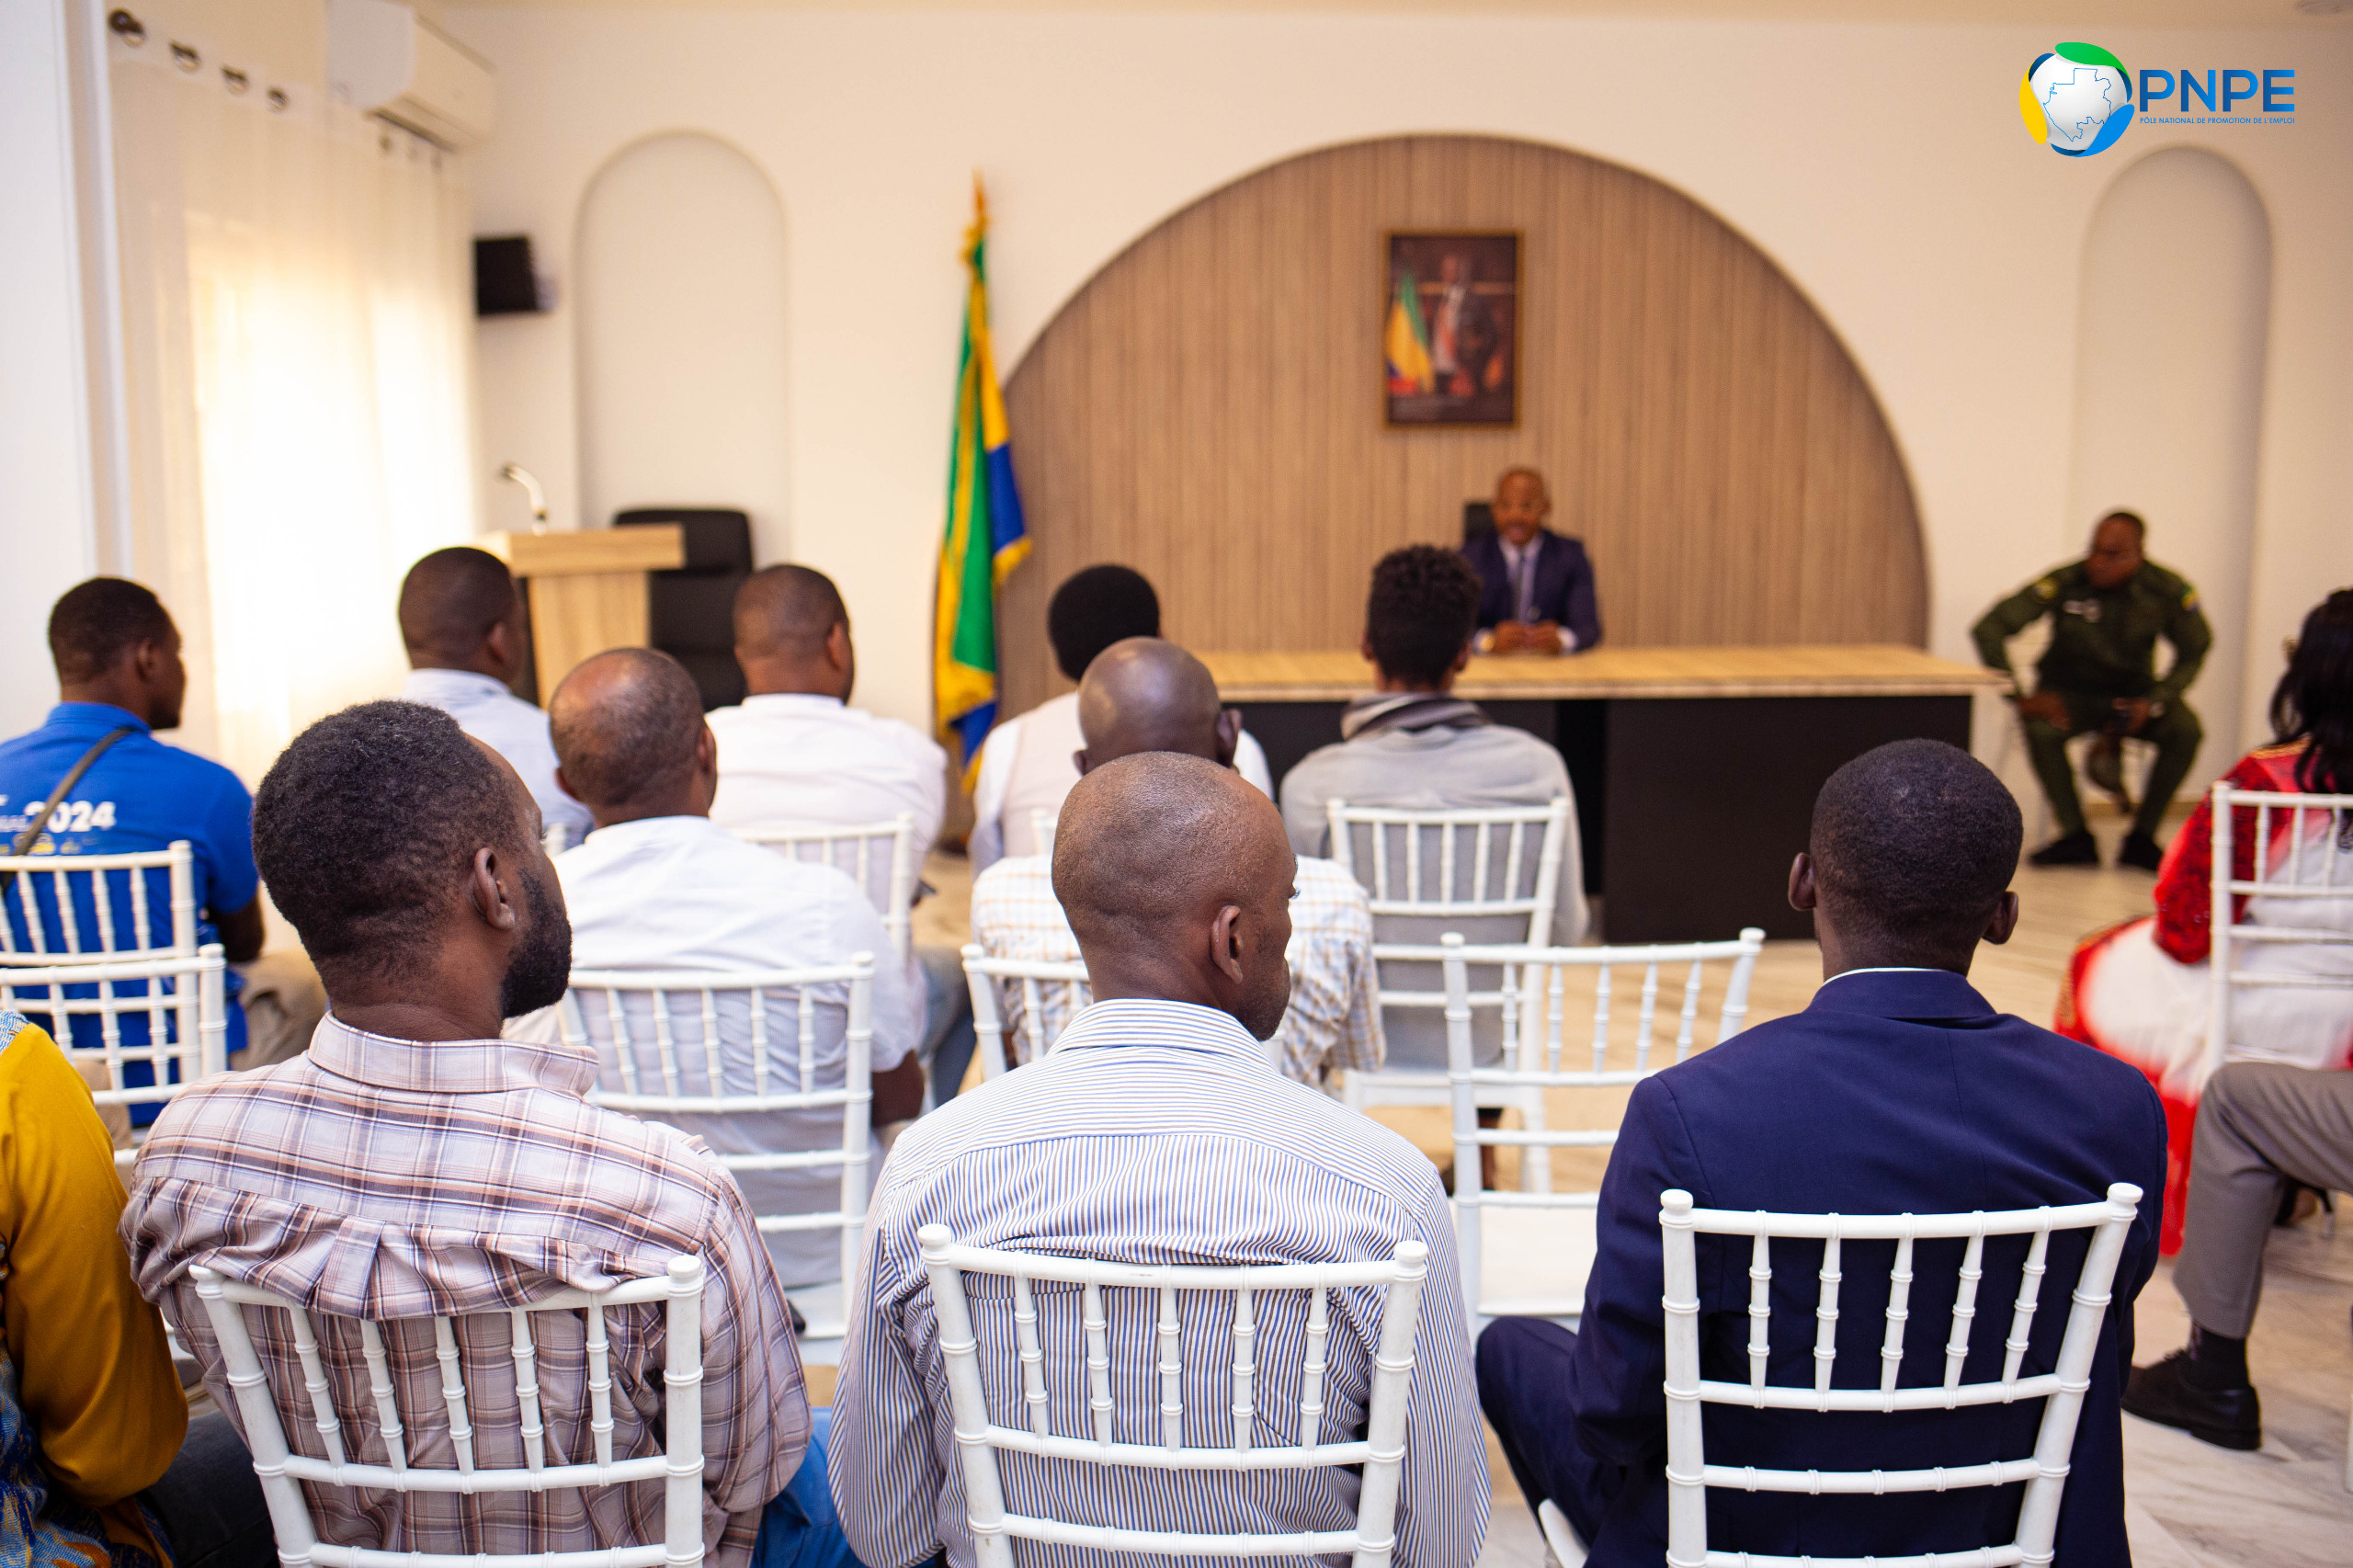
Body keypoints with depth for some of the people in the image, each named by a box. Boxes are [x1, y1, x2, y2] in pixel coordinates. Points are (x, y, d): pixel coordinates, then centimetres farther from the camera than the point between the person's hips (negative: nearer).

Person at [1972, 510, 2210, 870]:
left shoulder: (2168, 591, -15)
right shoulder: (2065, 583, -21)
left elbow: (2195, 650, 0)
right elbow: (1988, 628, -23)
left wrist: (2154, 703, -16)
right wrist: (2019, 698, -28)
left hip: (2133, 692, 2)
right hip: (2070, 692, -2)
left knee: (2186, 730, -26)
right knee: (2040, 728, -33)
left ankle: (2142, 839, -10)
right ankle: (2076, 837, -15)